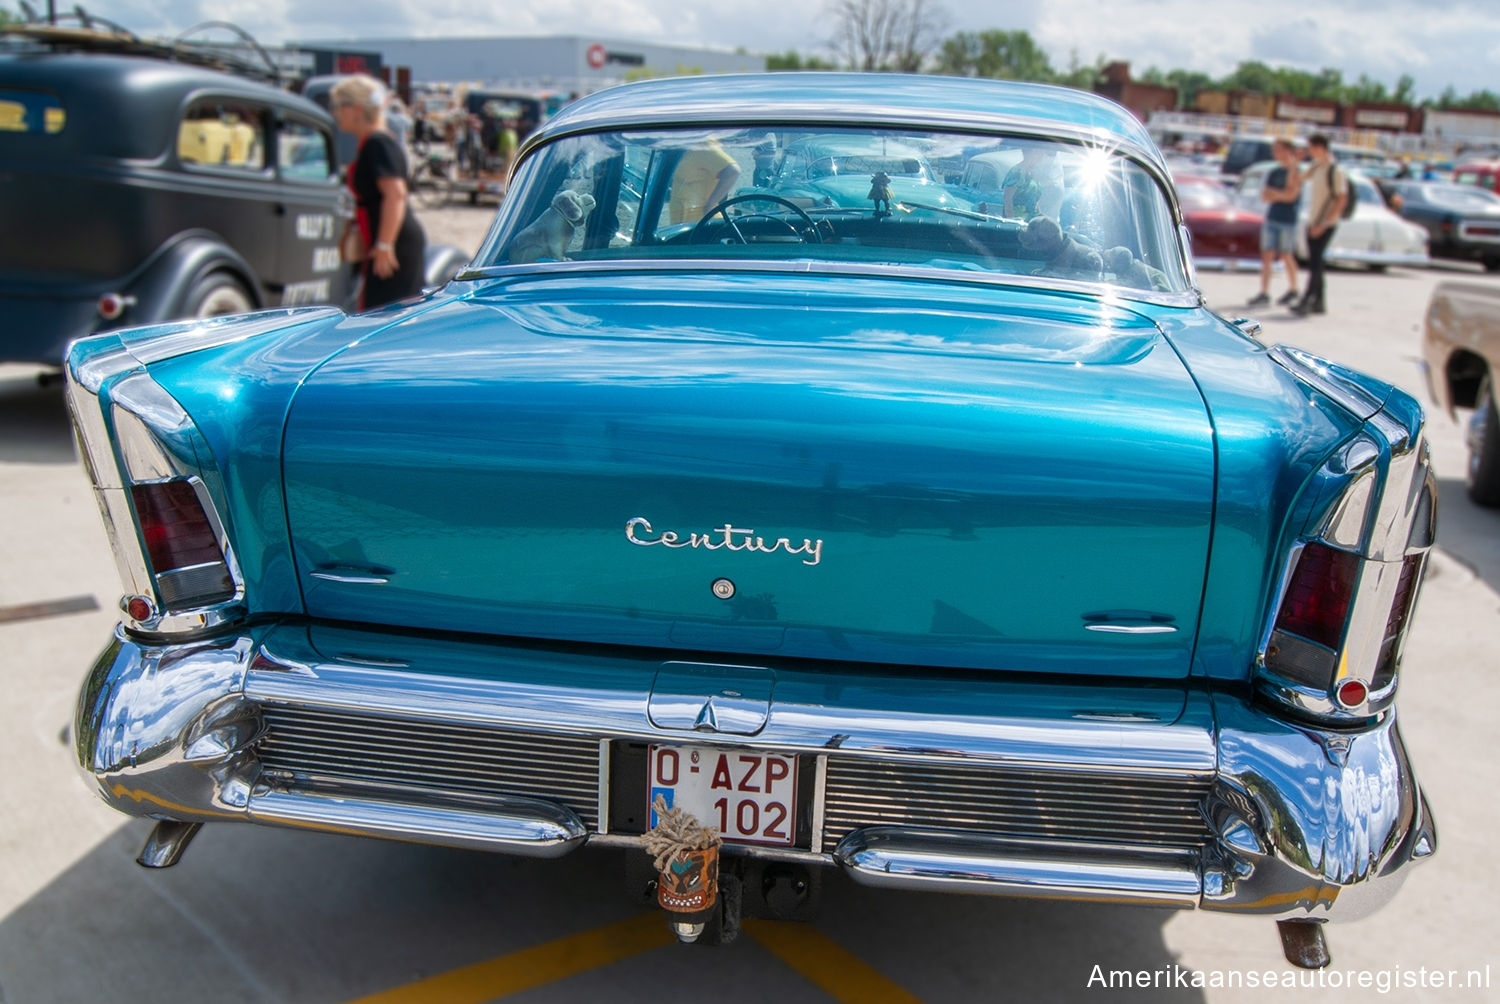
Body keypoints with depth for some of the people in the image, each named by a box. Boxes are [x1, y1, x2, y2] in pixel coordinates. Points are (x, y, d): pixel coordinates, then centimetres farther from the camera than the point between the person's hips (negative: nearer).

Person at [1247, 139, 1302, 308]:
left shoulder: (1296, 172, -4)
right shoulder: (1274, 173, 13)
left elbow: (1291, 194, -15)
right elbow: (1265, 197, 8)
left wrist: (1273, 193, -8)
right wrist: (1281, 194, -8)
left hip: (1288, 220, -5)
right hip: (1271, 218, 5)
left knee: (1286, 256, 2)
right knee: (1267, 256, -1)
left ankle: (1293, 290, 18)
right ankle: (1264, 293, -2)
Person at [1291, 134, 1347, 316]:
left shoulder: (1335, 170, -13)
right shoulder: (1316, 167, 10)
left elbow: (1341, 199, -16)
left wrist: (1324, 224, -20)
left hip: (1326, 224, -8)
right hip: (1313, 221, 8)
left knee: (1315, 262, -12)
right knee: (1314, 262, 9)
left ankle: (1306, 301, -15)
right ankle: (1318, 301, 15)